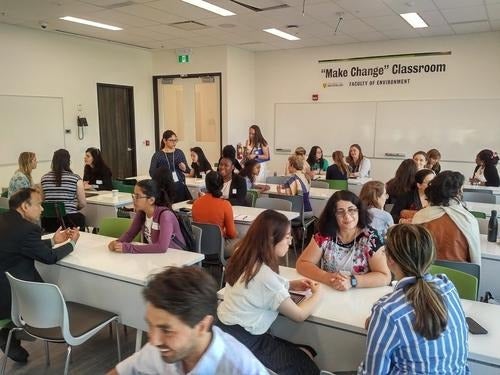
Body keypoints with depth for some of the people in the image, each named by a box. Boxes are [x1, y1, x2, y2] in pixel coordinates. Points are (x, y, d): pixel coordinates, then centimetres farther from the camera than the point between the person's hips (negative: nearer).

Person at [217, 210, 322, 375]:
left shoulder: (243, 257, -2)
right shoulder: (265, 275, -27)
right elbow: (299, 314, -13)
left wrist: (290, 285, 8)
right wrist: (317, 294, 5)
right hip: (241, 343, -8)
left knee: (303, 353, 15)